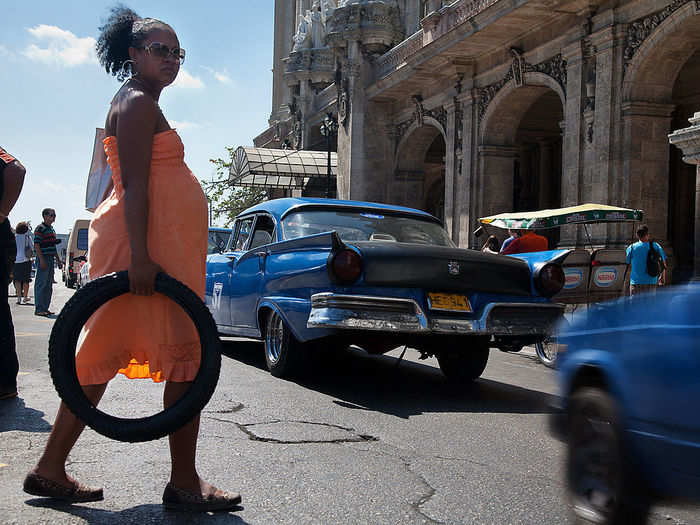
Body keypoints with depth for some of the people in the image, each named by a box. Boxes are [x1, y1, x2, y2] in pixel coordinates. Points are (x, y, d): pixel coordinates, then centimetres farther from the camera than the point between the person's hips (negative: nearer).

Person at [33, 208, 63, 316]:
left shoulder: (52, 229, 18)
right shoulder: (40, 229, -9)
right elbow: (36, 245, -15)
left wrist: (58, 260, 21)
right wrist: (41, 260, -21)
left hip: (51, 259, 9)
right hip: (43, 258, -9)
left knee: (49, 285, 10)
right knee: (41, 284, -7)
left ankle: (45, 308, 16)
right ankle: (39, 309, -5)